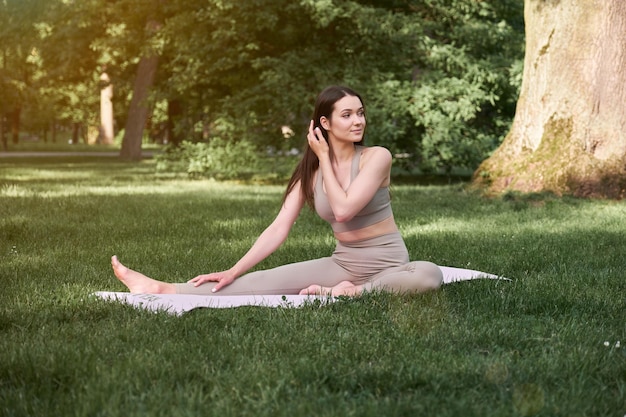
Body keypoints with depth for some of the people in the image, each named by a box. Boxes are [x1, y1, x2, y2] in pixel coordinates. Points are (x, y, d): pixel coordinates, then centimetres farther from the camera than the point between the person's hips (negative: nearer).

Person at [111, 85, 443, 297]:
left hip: (387, 264, -3)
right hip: (342, 264, 3)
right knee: (268, 281, -11)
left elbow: (343, 209, -22)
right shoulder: (310, 170, 2)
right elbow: (279, 228, -3)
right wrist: (233, 272, -11)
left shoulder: (376, 157, -11)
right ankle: (165, 290, -16)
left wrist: (324, 157, -12)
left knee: (429, 274, -36)